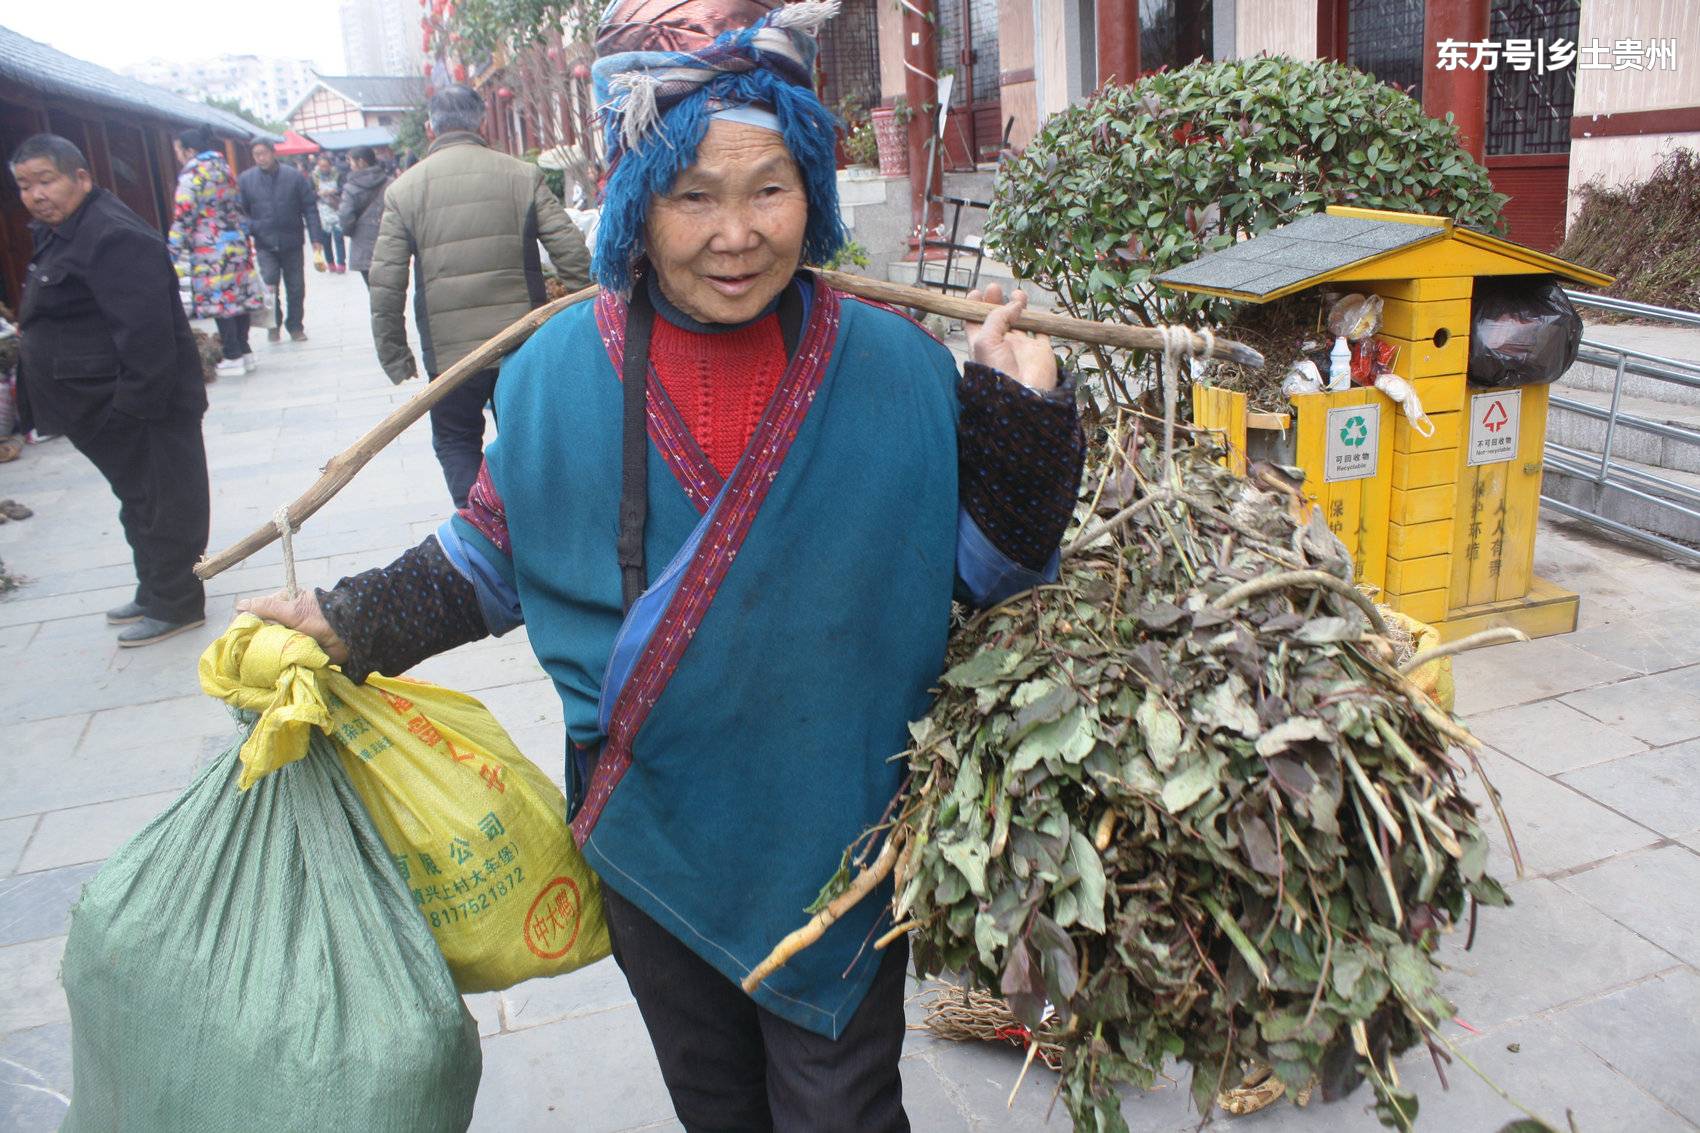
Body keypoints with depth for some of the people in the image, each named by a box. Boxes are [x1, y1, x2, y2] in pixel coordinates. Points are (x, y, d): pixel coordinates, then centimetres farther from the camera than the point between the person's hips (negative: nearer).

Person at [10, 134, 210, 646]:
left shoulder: (112, 237, -21)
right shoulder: (63, 234, 13)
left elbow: (145, 330, -27)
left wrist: (136, 403, -26)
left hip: (141, 411, -11)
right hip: (112, 409, 11)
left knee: (160, 504, 1)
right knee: (140, 502, 20)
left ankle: (174, 604, 12)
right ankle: (155, 591, 33)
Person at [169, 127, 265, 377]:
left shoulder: (192, 174, -10)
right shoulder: (224, 167, 13)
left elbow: (183, 216, -13)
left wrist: (174, 253, -10)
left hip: (210, 251, -7)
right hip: (236, 243, 7)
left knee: (218, 301, -2)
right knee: (238, 297, 10)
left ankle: (233, 357, 0)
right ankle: (245, 351, 15)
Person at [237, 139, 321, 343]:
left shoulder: (294, 176, -3)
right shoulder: (245, 180, -2)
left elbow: (310, 208, -2)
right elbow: (240, 212, 4)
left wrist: (316, 238, -7)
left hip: (292, 243, 1)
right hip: (264, 244, -1)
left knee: (296, 288, 9)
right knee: (269, 284, -12)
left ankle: (295, 326, 25)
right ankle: (273, 325, 8)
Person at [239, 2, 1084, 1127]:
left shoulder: (898, 365, -9)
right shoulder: (560, 371, -6)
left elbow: (983, 565, -4)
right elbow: (493, 559, 6)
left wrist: (1019, 412, -16)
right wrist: (351, 624, 0)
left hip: (840, 835, -1)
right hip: (651, 830, 2)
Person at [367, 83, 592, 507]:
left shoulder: (403, 189, 1)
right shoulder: (523, 175, 0)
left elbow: (385, 283, -1)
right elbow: (571, 253, -6)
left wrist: (393, 354, 8)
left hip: (449, 349, -1)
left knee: (456, 441, 16)